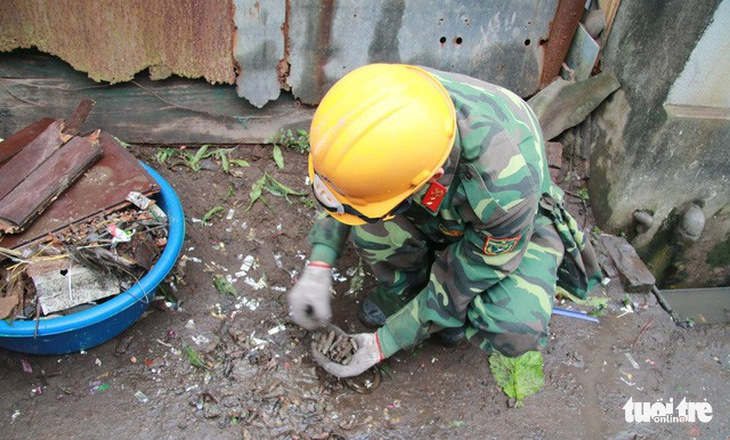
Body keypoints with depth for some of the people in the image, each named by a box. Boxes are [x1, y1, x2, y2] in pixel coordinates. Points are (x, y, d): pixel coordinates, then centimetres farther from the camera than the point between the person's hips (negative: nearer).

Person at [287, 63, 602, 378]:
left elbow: (463, 281, -25)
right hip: (437, 205, 4)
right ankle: (403, 287, 1)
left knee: (516, 330, -31)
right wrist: (318, 268, -19)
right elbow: (341, 185, -10)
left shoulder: (505, 187, -43)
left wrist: (382, 344, -18)